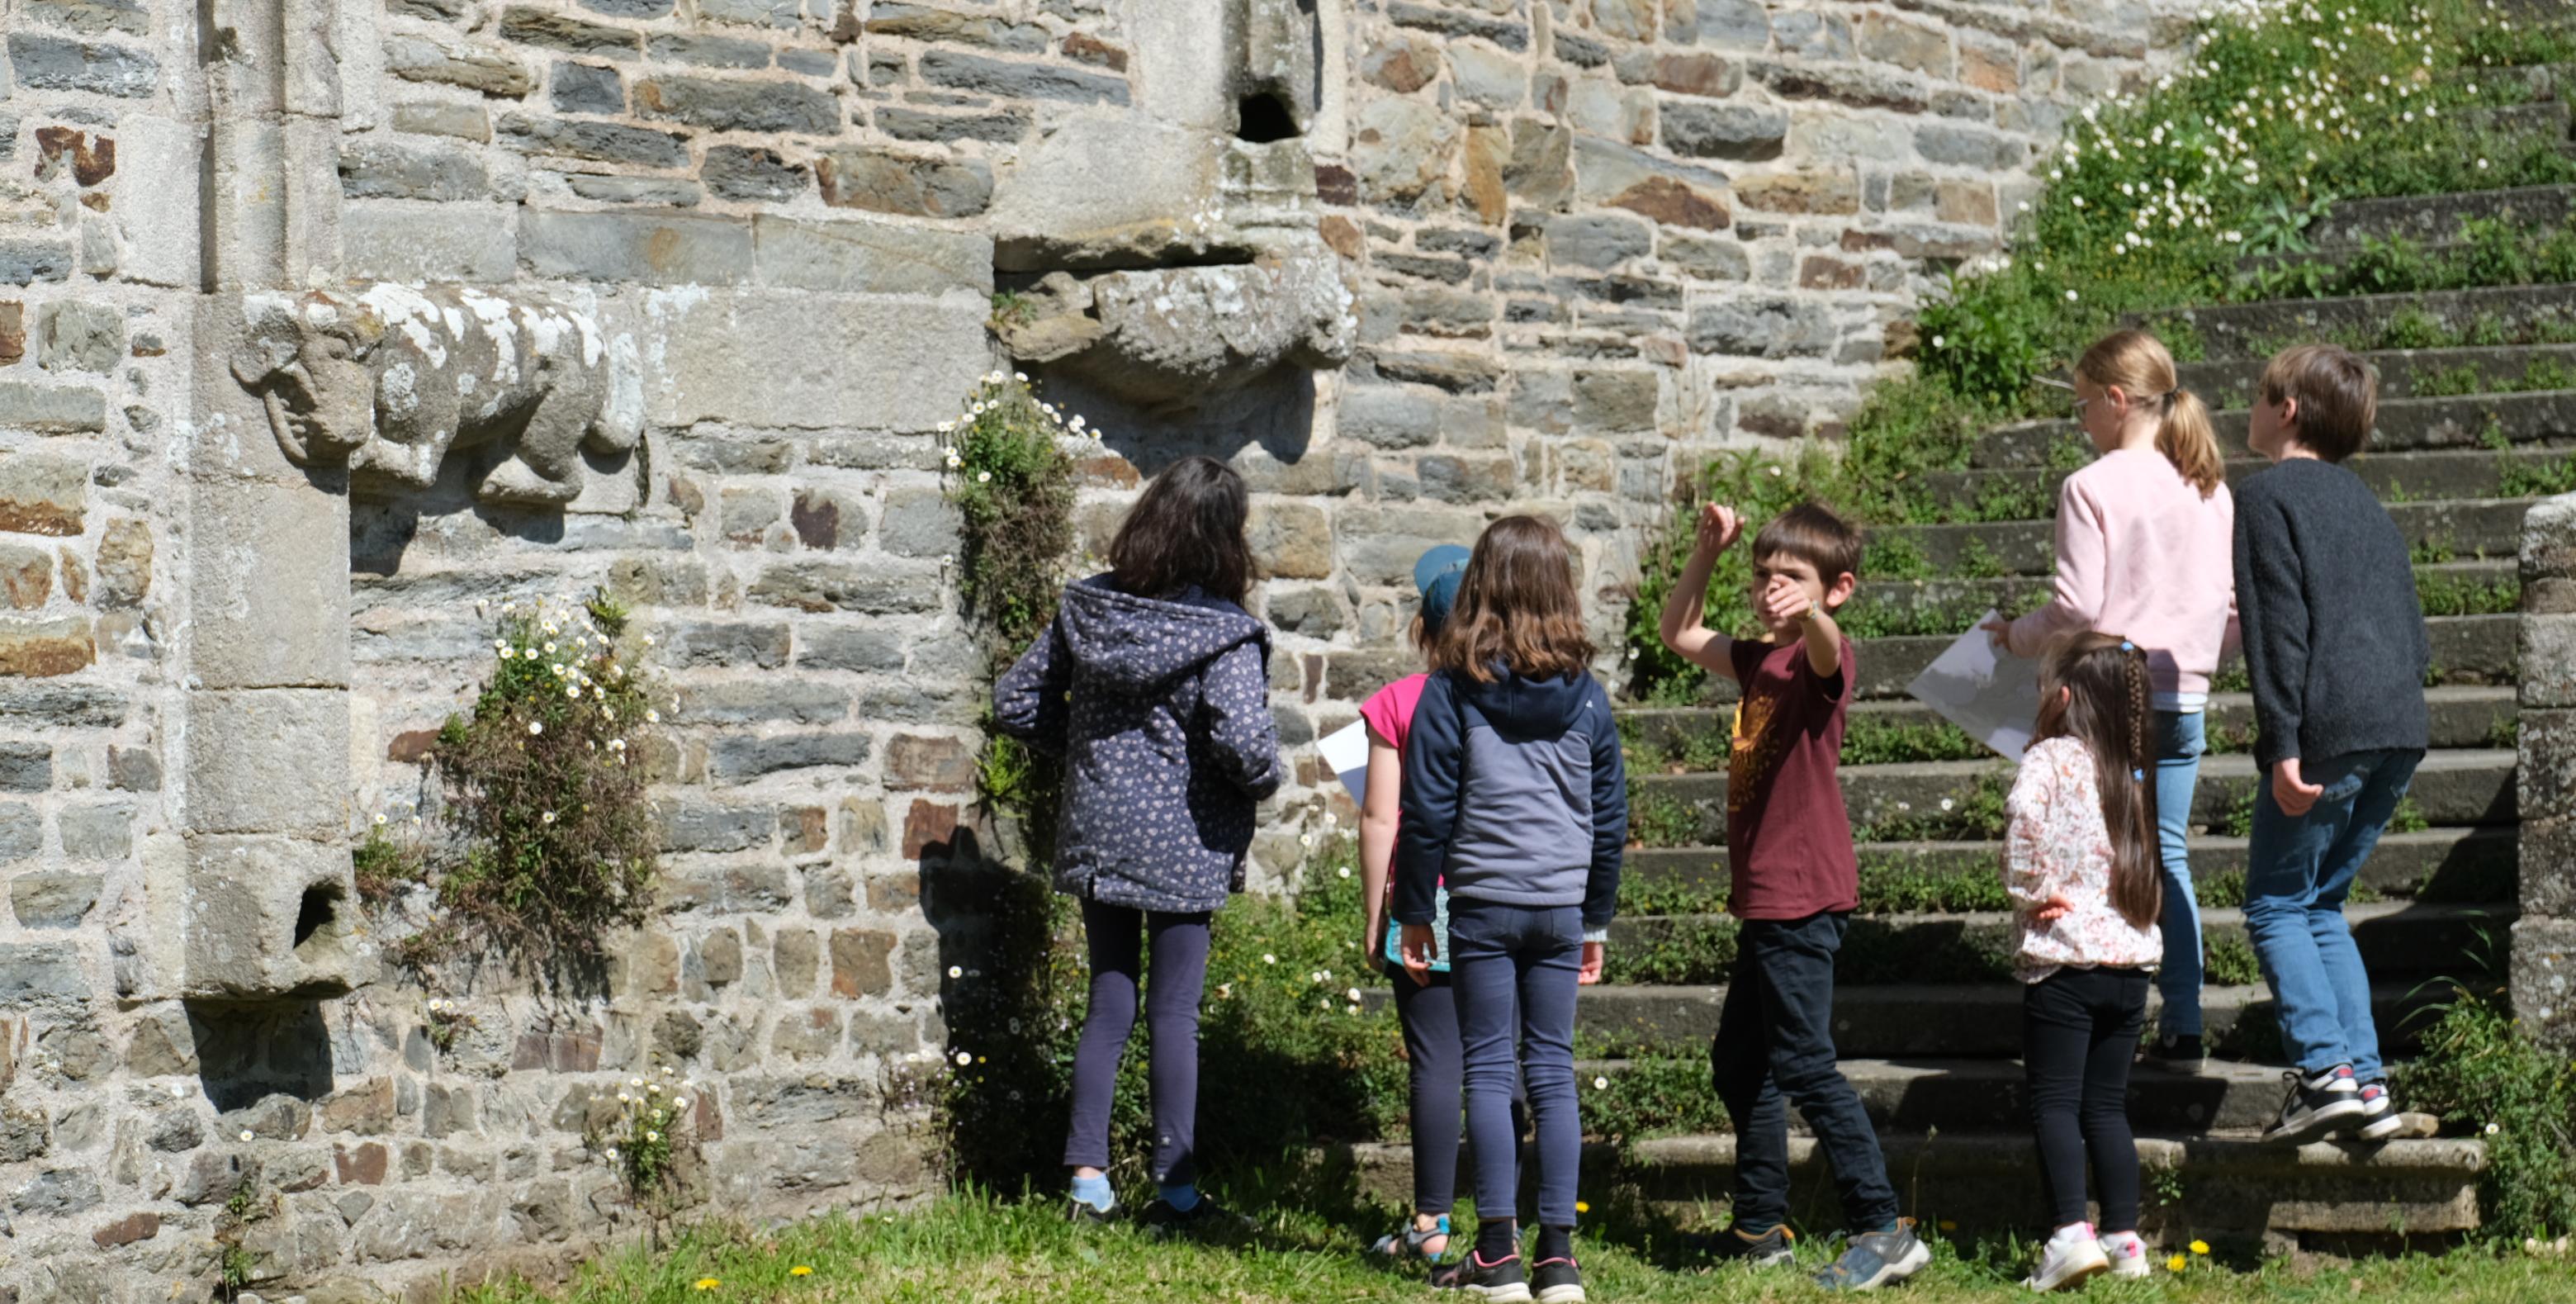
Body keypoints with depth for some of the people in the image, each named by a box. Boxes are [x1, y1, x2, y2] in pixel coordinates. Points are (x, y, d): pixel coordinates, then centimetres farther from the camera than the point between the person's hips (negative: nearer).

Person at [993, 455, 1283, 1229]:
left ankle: (1087, 1175, 10)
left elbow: (1016, 703, 5)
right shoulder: (1222, 634, -15)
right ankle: (1175, 1190, 10)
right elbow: (1243, 740, -26)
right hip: (1184, 846, -4)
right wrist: (1264, 783, -5)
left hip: (1096, 838, 4)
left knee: (1109, 1004, 14)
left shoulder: (1085, 609, 0)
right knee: (1175, 1014, 5)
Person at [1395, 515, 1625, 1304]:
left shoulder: (1452, 690, -6)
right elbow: (1609, 816, 8)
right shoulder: (1585, 695, 3)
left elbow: (1427, 811, -5)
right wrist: (1596, 920, 18)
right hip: (1561, 905, 3)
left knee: (1489, 1070, 3)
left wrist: (1414, 912, 3)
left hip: (1482, 904, -2)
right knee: (1553, 1070, 7)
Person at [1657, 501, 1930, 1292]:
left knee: (1803, 1063, -14)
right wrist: (1707, 554, 10)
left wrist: (1808, 613, -57)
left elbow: (1827, 651, -34)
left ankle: (1885, 1231, -14)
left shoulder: (1822, 658, -10)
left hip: (1803, 897, -10)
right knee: (1738, 1064, 17)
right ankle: (1760, 1230, 27)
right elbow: (1679, 634, 25)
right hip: (1764, 900, 10)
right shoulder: (1759, 661, 16)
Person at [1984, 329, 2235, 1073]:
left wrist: (2017, 638, 3)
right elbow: (2234, 606, 10)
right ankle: (2182, 1030, 10)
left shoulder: (2092, 488, -11)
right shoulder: (2210, 491, 8)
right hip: (2184, 697, 6)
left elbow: (2077, 608, -14)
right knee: (2169, 857, 11)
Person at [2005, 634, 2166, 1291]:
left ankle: (2072, 1234, -15)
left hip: (2065, 962, -6)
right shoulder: (2132, 771, 15)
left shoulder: (2053, 757, -7)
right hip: (2131, 958, 6)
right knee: (2107, 1105, 12)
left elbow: (2024, 814, -27)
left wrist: (2029, 887, -13)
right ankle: (2125, 1238, 10)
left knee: (2054, 1103, -4)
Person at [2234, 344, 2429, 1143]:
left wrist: (2283, 744, -16)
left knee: (2276, 903, 1)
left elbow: (2279, 626, -12)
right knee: (2322, 905, 15)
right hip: (2401, 728, 7)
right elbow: (2410, 625, 20)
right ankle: (2368, 1081, 6)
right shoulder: (2364, 501, 22)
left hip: (2329, 728, -7)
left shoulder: (2268, 495, -3)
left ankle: (2326, 1069, -14)